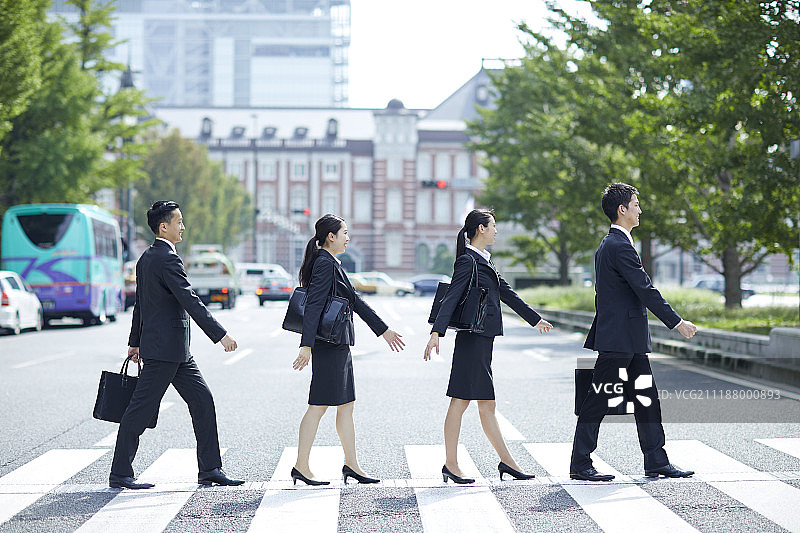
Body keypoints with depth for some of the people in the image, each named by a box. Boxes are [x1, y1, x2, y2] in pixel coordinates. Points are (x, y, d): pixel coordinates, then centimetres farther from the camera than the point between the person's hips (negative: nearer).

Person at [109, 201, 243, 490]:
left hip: (177, 352, 10)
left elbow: (140, 303, 23)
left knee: (202, 401, 8)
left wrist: (135, 342, 31)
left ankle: (210, 469, 10)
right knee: (140, 410, -2)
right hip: (164, 349, -10)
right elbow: (191, 302, -23)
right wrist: (220, 335, -25)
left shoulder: (147, 258, 15)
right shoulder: (167, 259, -16)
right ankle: (120, 474, 5)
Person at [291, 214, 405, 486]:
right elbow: (314, 305, -21)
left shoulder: (333, 263, 17)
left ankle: (351, 464, 16)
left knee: (346, 405, 11)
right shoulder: (324, 263, -13)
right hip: (329, 345, -10)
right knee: (319, 405, -6)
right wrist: (307, 345, -27)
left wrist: (383, 330, 27)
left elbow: (354, 300, 23)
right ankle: (301, 467, -2)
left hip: (339, 345, 10)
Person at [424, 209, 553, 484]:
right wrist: (436, 332, -30)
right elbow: (451, 298, -20)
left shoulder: (485, 260, 18)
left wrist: (535, 319, 33)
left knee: (487, 405, 11)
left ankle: (506, 461, 12)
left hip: (483, 339, 9)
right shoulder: (468, 260, -11)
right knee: (460, 401, -4)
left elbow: (506, 293, 27)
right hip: (472, 340, -9)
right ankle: (450, 464, 0)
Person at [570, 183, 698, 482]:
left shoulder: (608, 244, 17)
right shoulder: (620, 246, -16)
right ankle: (580, 465, 0)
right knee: (598, 401, -4)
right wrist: (677, 323, -14)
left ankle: (656, 462, 14)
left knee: (646, 400, 10)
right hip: (620, 339, -10)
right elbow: (645, 290, -19)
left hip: (630, 342, 10)